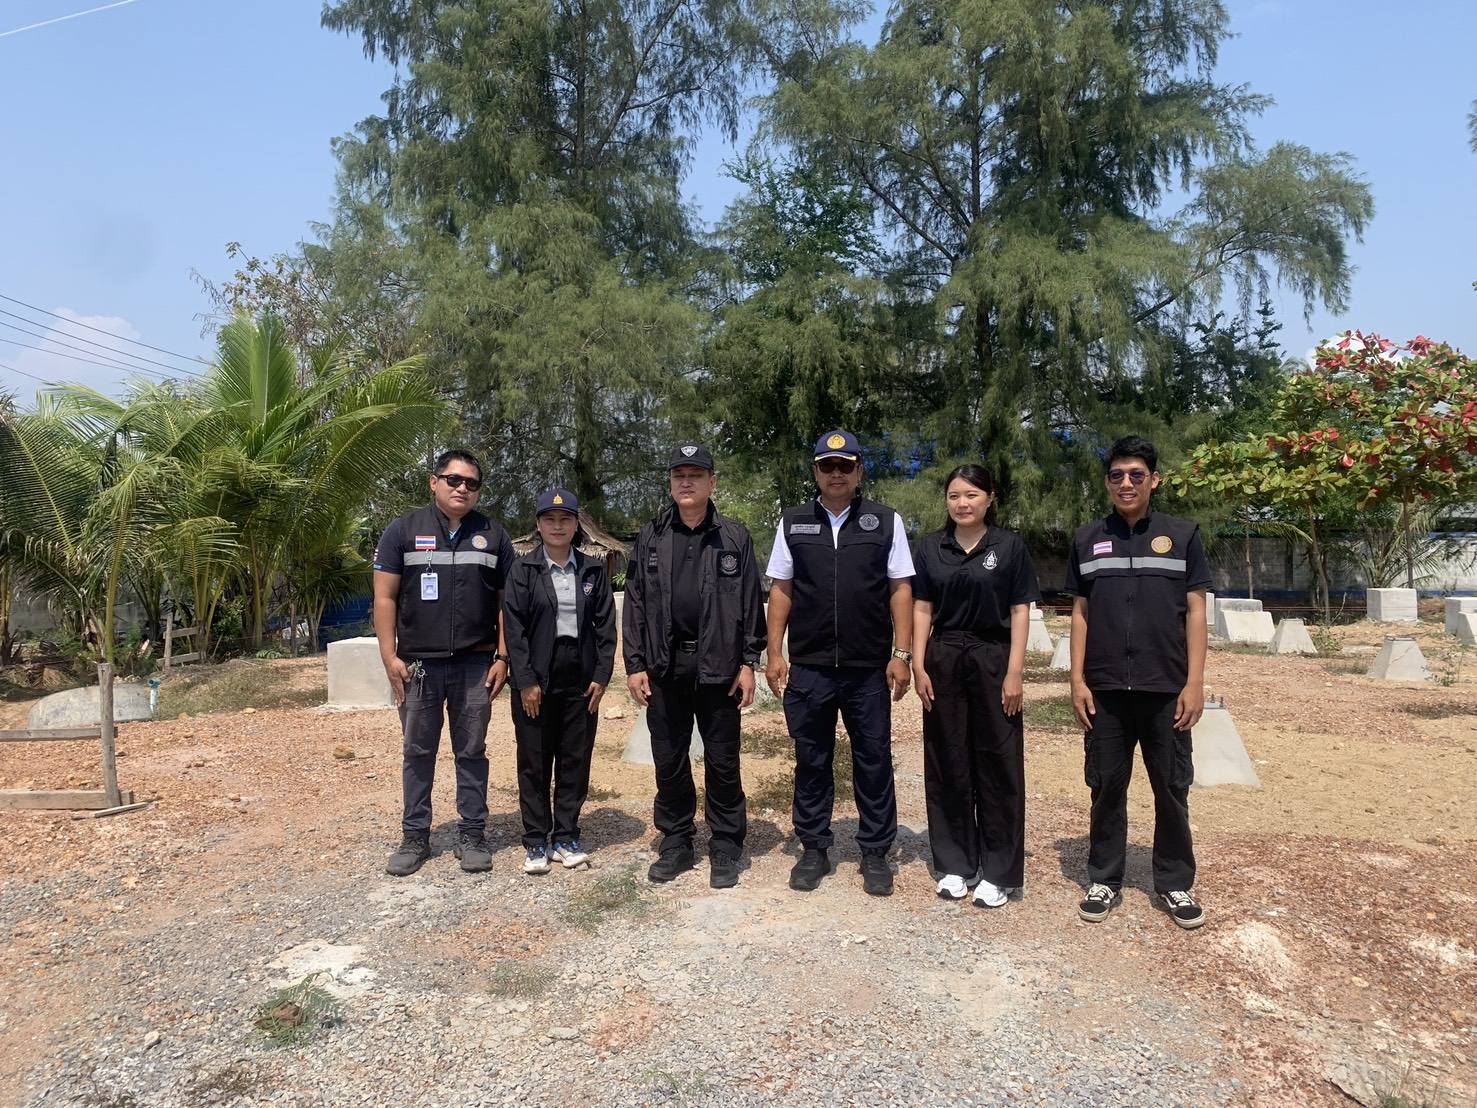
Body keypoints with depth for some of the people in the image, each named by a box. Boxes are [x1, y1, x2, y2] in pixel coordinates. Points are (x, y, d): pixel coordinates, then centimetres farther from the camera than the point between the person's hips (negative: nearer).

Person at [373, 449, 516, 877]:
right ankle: (414, 837, 21)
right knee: (417, 753, 9)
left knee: (471, 752, 8)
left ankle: (472, 835, 18)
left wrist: (502, 657, -1)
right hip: (418, 665, 0)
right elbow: (385, 597, 1)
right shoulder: (403, 531, 3)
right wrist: (390, 657, -6)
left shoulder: (493, 536, 7)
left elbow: (507, 601, 7)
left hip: (475, 665, 1)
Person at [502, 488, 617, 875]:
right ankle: (536, 842, 16)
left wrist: (601, 675, -3)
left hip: (580, 681, 2)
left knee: (576, 762, 7)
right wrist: (526, 681, -11)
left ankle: (566, 838, 19)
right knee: (534, 763, 6)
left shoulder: (593, 571, 6)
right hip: (536, 681, -2)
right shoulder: (523, 570, 0)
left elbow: (605, 625, 5)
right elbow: (513, 626, -5)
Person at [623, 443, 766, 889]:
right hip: (665, 667, 2)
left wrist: (748, 662, -4)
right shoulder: (650, 538, 7)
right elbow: (635, 604, 6)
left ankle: (725, 849, 19)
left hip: (718, 665, -2)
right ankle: (675, 844, 24)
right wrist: (635, 664, 1)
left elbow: (751, 604, 2)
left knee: (722, 761, 6)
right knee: (669, 761, 10)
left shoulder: (734, 538, 3)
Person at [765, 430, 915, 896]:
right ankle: (814, 849, 25)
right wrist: (774, 654, 1)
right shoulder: (793, 523, 7)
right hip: (807, 666, 1)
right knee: (811, 761, 11)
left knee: (873, 762, 7)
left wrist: (901, 653, -5)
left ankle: (875, 854, 21)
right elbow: (781, 591, 7)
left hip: (869, 668, -1)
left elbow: (901, 589, 2)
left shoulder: (886, 521, 4)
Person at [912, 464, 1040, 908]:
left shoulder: (1009, 546, -1)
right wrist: (918, 665, -1)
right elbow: (922, 609, 6)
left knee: (998, 765, 4)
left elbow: (1020, 611, -2)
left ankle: (999, 871, 15)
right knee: (948, 764, 8)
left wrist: (1014, 672, -8)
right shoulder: (930, 547, 6)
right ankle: (955, 865, 21)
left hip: (993, 660, -2)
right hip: (944, 661, 2)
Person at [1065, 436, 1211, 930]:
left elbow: (1195, 612, 1)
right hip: (1105, 689, 1)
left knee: (1172, 789, 8)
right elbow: (1080, 612, 7)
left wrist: (1195, 682, -5)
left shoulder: (1182, 535, 2)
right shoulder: (1087, 539, 6)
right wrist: (1077, 680, 1)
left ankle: (1175, 884, 23)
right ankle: (1104, 880, 22)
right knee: (1106, 787, 9)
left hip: (1165, 689, -1)